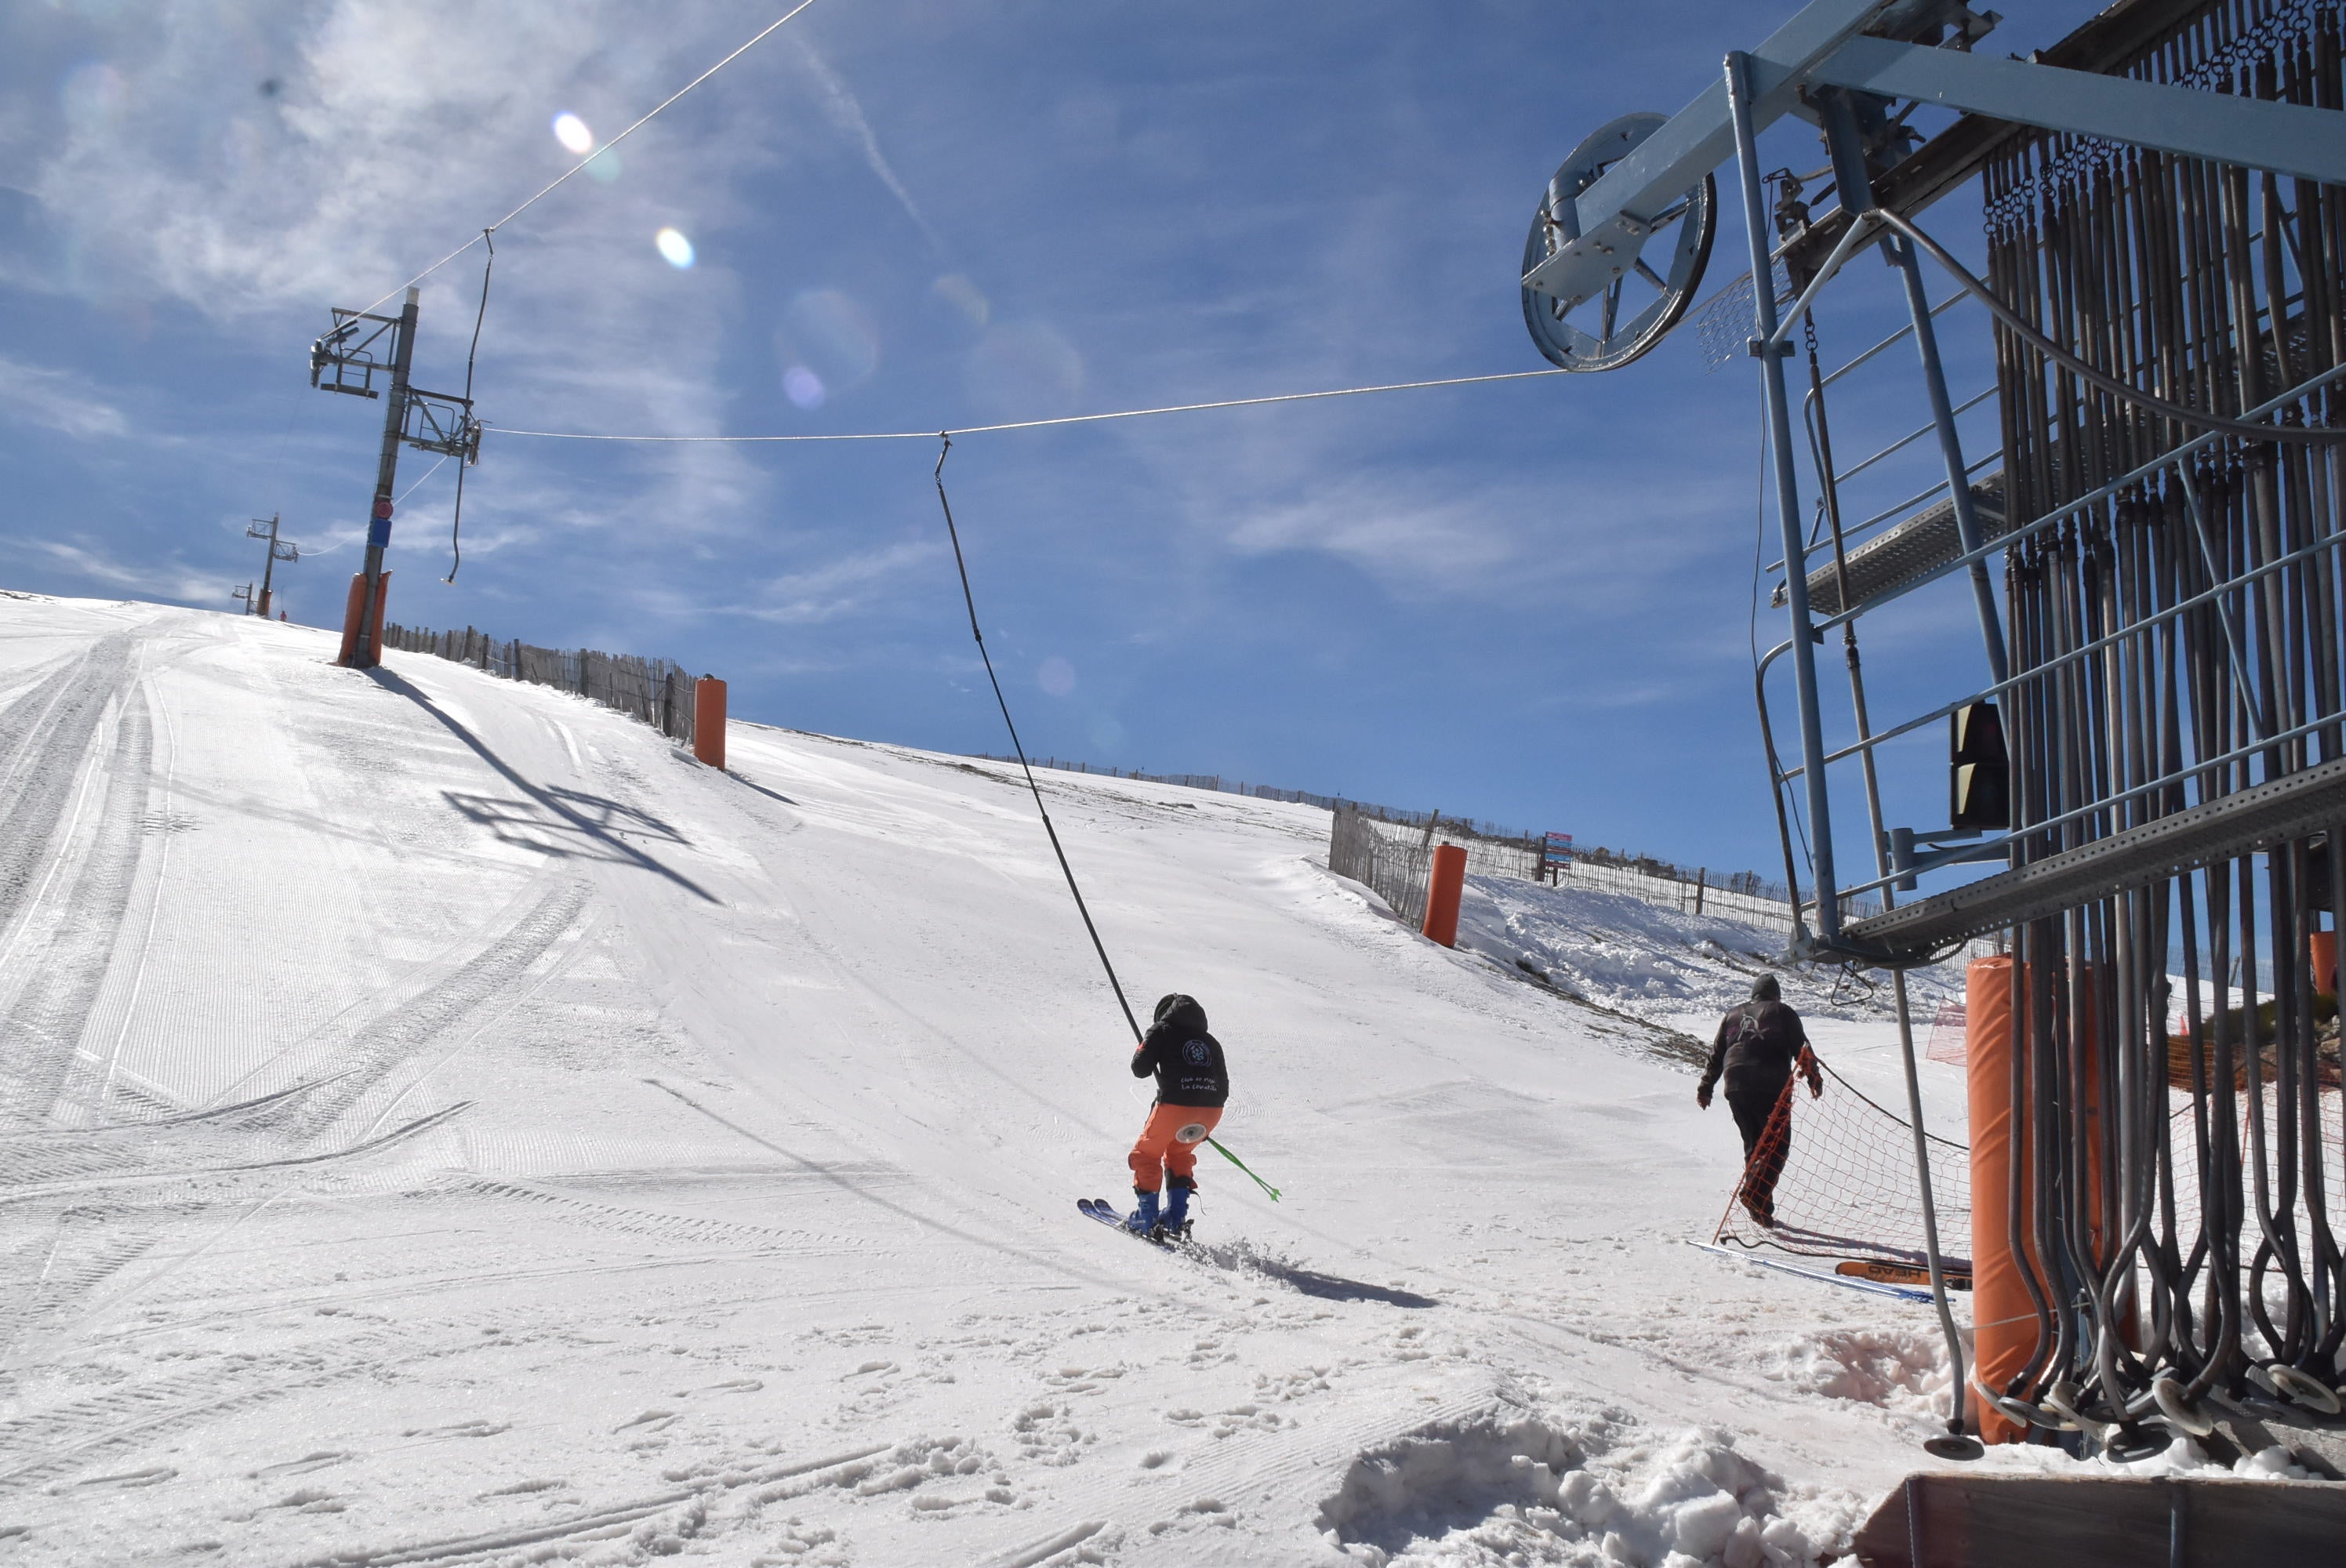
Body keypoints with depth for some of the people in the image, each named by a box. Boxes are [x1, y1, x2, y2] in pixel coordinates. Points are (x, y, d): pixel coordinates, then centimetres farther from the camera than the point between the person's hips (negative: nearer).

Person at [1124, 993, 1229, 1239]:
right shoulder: (1211, 1042, 23)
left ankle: (1146, 1218, 13)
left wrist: (1144, 1049, 23)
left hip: (1175, 1105, -5)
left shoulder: (1161, 1032, 10)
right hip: (1212, 1110, 5)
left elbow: (1140, 1069, 1)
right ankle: (1176, 1218, 21)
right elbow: (1223, 1089, 19)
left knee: (1147, 1154, 19)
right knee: (1179, 1153, 29)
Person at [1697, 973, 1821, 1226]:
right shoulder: (1782, 1013, 12)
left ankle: (1760, 1204, 7)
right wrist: (1814, 1079, 6)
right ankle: (1756, 1192, -23)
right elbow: (1801, 1048, 2)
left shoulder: (1734, 1014, 22)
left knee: (1753, 1144, 13)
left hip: (1735, 1087, 4)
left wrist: (1706, 1087, 25)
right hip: (1771, 1085, -4)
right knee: (1778, 1144, -3)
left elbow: (1716, 1054, 22)